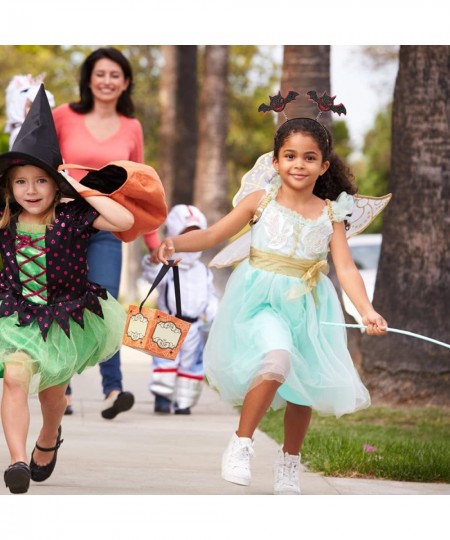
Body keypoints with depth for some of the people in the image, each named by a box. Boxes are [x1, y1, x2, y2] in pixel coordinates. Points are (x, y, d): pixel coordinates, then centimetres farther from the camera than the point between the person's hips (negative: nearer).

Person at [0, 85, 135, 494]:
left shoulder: (71, 216, -13)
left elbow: (125, 221, -25)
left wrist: (82, 189, -22)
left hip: (64, 317, -1)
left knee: (51, 385, 15)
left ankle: (49, 440, 48)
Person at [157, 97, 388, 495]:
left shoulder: (330, 214, 2)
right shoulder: (261, 201, -3)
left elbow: (346, 268, -4)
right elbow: (213, 235, -2)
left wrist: (367, 311, -17)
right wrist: (176, 243, -20)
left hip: (308, 307, 3)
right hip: (262, 301, -3)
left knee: (303, 387, 10)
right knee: (277, 360, -28)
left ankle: (289, 465, 32)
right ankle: (240, 446, -13)